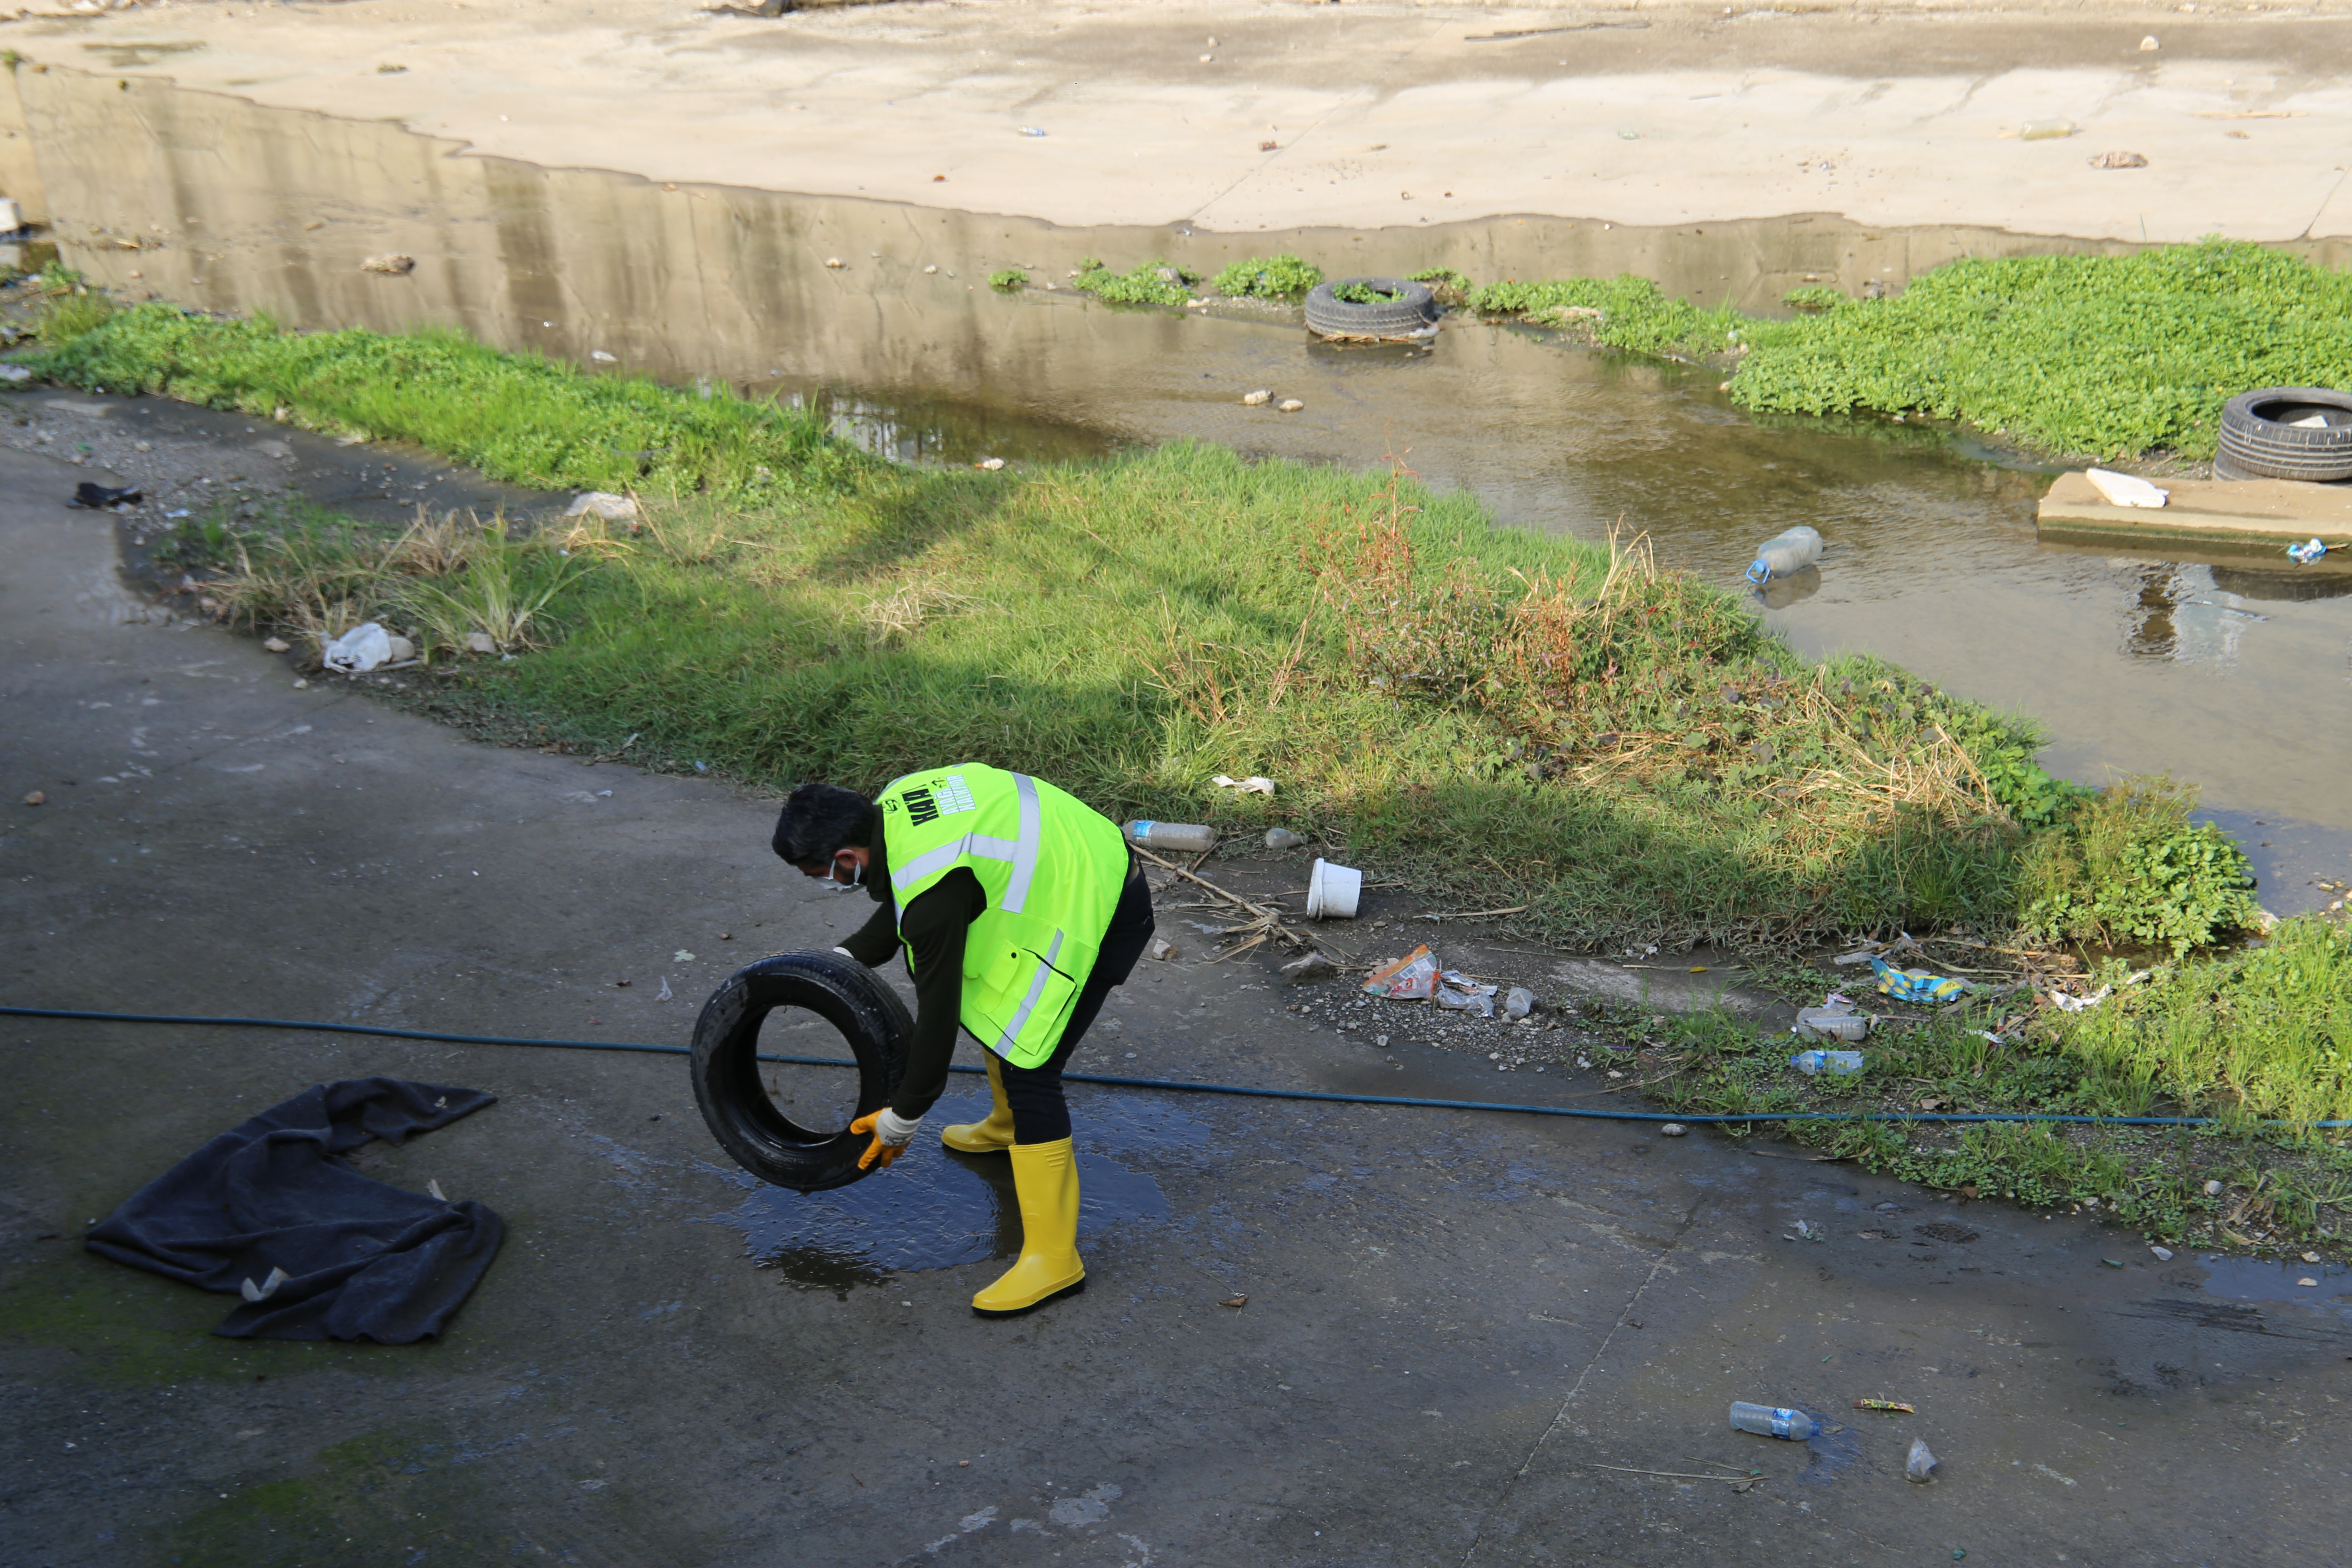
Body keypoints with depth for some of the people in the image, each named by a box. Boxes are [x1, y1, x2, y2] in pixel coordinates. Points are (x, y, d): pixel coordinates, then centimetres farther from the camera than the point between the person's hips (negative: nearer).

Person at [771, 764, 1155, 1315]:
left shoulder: (934, 897, -29)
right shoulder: (894, 803, -3)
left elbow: (938, 1010, -20)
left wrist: (902, 1119, -8)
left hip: (1095, 915, -10)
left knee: (1028, 1072, -9)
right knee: (999, 1006, 27)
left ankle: (1053, 1259, -6)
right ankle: (1007, 1126, 54)